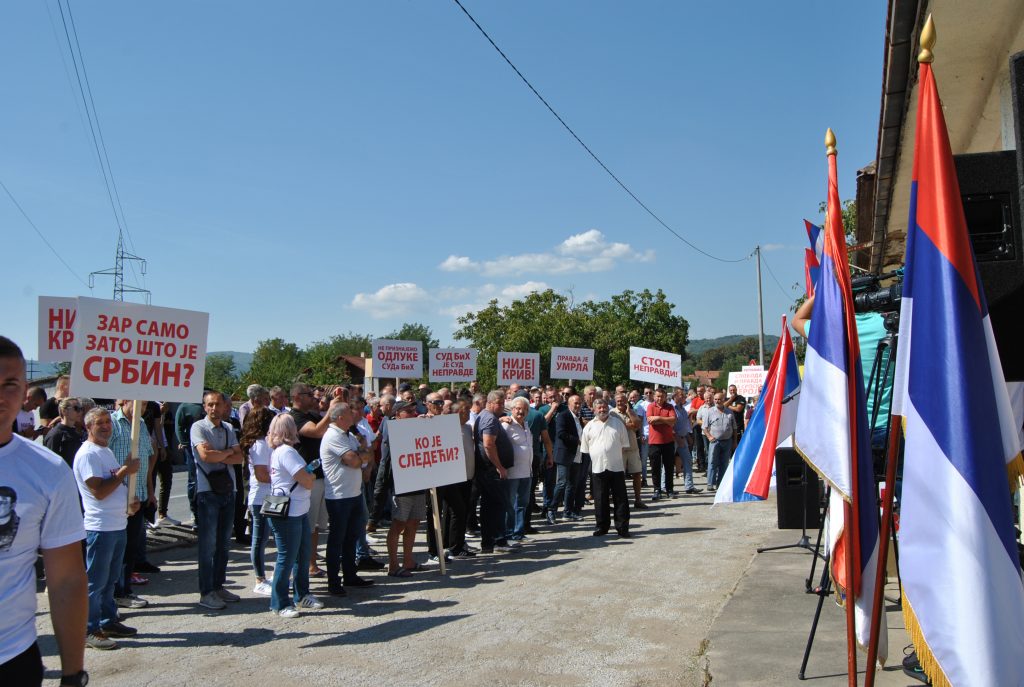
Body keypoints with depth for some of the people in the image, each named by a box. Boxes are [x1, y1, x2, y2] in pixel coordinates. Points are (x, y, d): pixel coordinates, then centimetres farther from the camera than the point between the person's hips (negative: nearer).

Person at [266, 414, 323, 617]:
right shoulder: (287, 452, -18)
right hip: (287, 514, -10)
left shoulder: (279, 450, 14)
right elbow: (307, 482, -17)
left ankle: (302, 595, 28)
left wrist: (308, 470, 2)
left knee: (303, 554, 16)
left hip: (299, 512, 10)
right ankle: (280, 604, 8)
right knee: (287, 557, -2)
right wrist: (311, 475, 1)